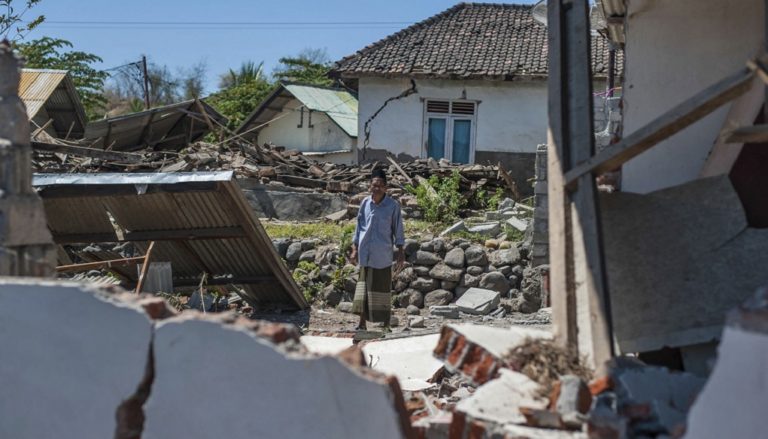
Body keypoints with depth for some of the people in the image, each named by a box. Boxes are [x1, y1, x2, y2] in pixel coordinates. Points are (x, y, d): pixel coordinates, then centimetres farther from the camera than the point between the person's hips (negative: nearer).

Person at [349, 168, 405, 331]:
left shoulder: (393, 205, -7)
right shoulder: (365, 203, 1)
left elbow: (398, 230, -2)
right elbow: (359, 226, 9)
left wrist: (401, 252, -4)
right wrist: (355, 248, 6)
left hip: (383, 255, -3)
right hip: (366, 254, 3)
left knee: (383, 288, 5)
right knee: (363, 287, 6)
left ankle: (386, 325, 13)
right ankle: (362, 323, 13)